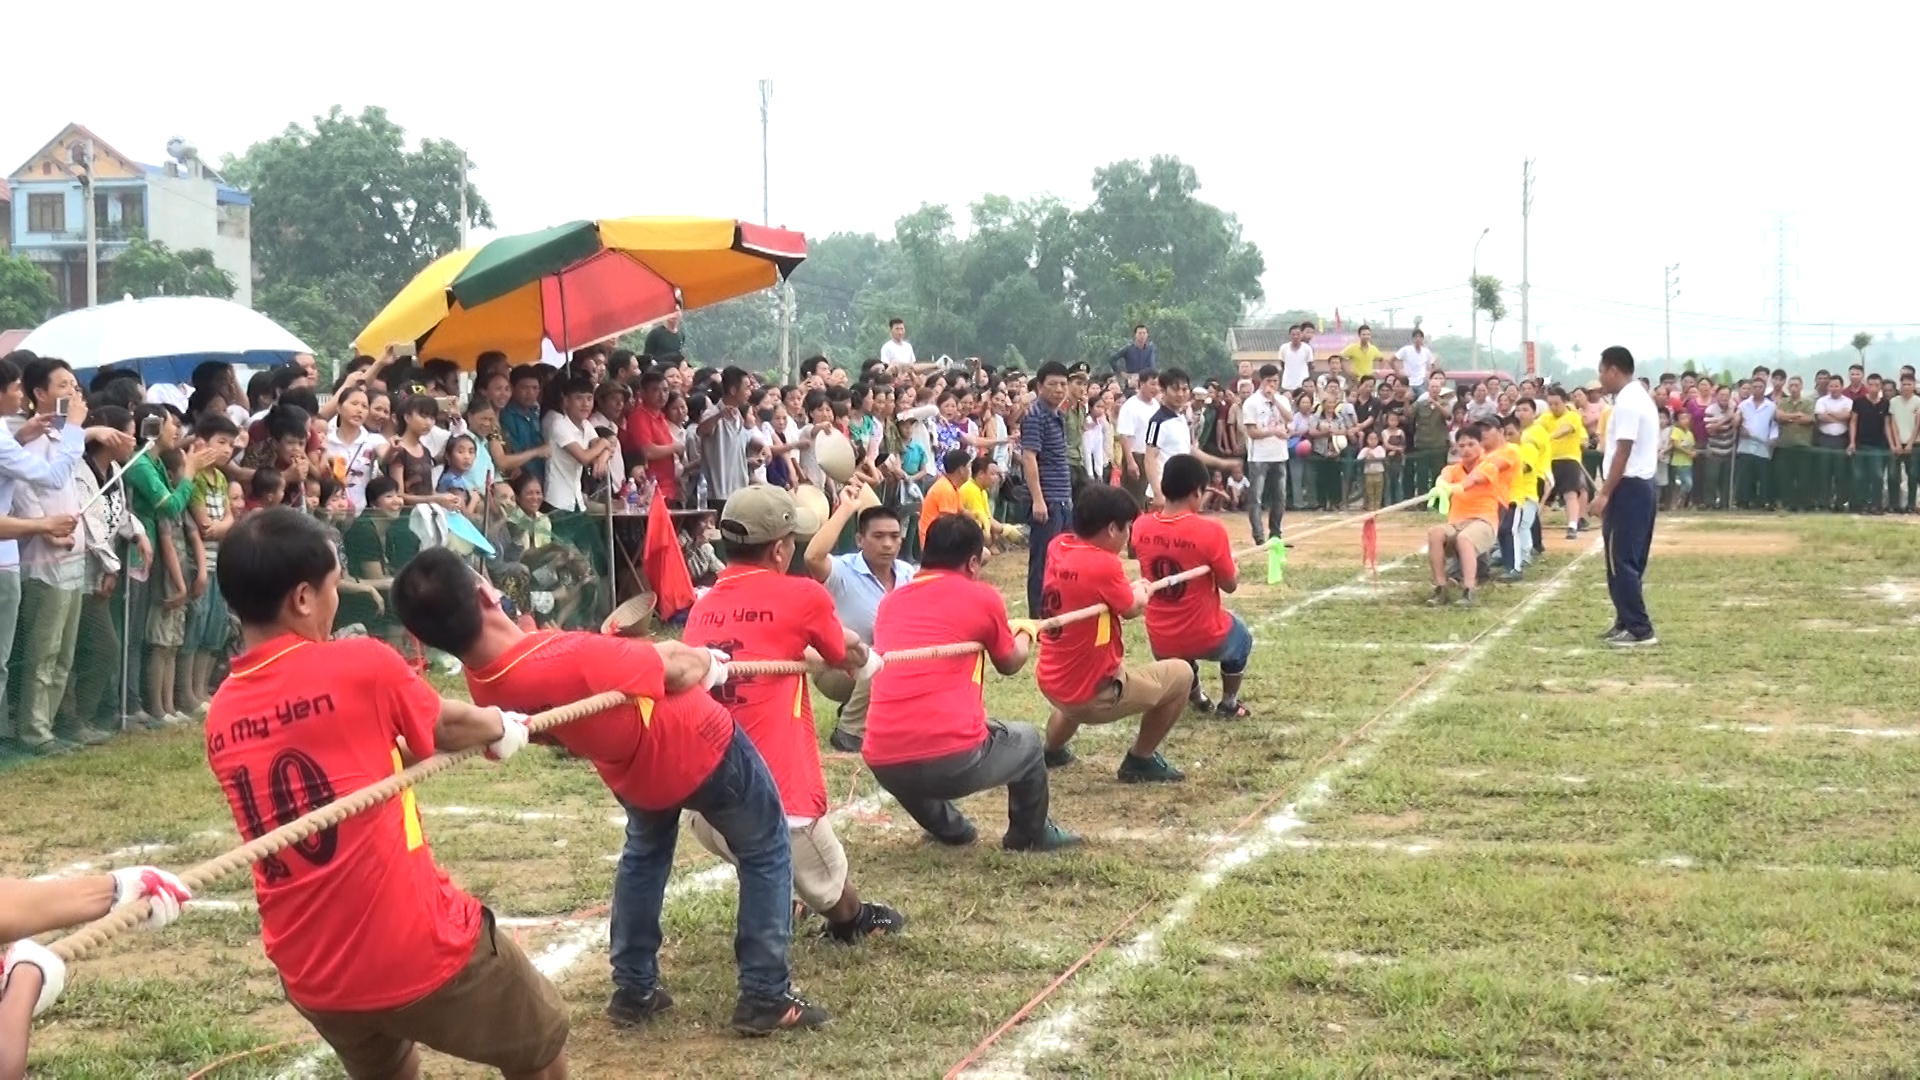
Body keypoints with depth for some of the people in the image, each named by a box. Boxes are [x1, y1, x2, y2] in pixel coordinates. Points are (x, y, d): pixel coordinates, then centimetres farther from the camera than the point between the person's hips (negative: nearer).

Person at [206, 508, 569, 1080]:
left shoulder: (220, 717, 3)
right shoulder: (362, 667, -14)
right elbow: (447, 724, 7)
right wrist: (503, 727, 28)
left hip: (311, 975, 6)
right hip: (418, 949, -6)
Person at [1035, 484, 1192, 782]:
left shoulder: (1058, 547, -3)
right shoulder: (1104, 565, -24)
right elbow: (1132, 609, -6)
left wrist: (1130, 590, 8)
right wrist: (1140, 592, 15)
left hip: (1050, 684, 8)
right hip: (1093, 696, -8)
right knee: (1181, 675, 6)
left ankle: (1052, 751, 45)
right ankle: (1139, 762, 13)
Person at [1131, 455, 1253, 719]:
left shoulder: (1141, 527, -8)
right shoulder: (1210, 531, -22)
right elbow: (1230, 585, -9)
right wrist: (1233, 564, 10)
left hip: (1160, 643, 3)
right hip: (1206, 640, -3)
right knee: (1241, 637, 32)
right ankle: (1228, 704, 33)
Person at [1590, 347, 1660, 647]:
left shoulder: (1627, 402, -17)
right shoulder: (1641, 397, 16)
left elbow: (1623, 453, -21)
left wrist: (1604, 493, -19)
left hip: (1628, 489, -11)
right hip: (1643, 486, 11)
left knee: (1620, 562, -7)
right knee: (1629, 561, 15)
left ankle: (1640, 629, -8)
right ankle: (1629, 622, 20)